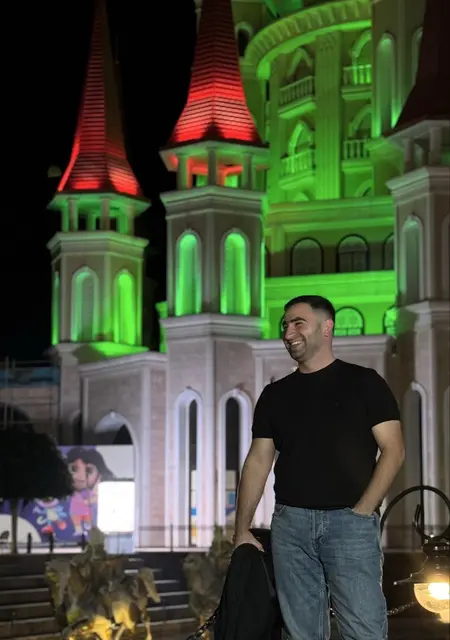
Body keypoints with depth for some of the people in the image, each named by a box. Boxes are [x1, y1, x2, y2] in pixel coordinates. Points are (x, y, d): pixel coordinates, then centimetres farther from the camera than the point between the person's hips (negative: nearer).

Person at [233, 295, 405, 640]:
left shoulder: (363, 382, 4)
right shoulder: (275, 394, 15)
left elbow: (393, 450, -2)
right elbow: (258, 461, 13)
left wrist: (362, 511, -12)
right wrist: (242, 530, 6)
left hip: (350, 521, -4)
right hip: (290, 523, 4)